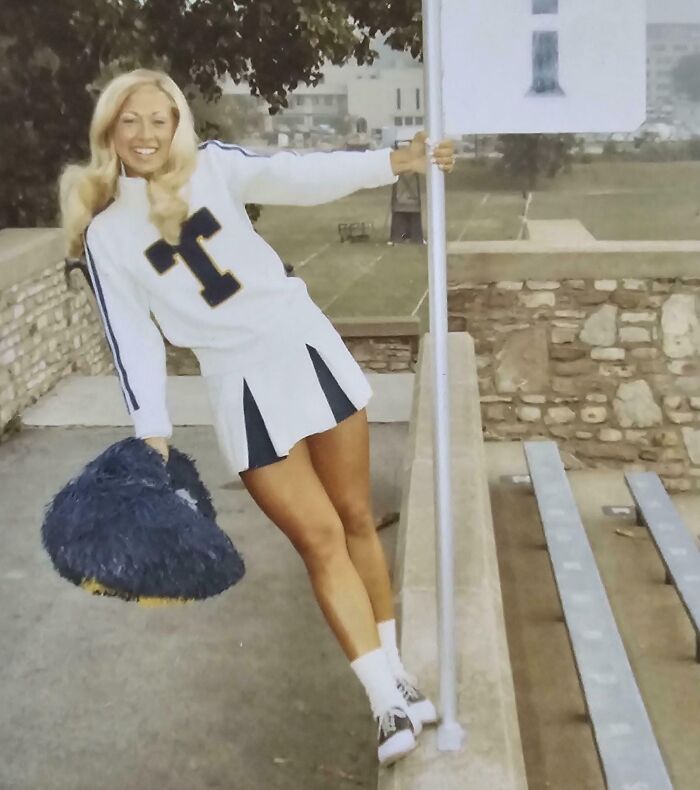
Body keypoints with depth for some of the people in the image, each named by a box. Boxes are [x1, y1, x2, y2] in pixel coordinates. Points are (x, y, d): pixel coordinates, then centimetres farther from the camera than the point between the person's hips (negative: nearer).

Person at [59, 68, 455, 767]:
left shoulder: (213, 166, 4)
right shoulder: (105, 236, 3)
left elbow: (295, 176, -12)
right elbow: (133, 338, 0)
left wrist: (394, 162, -26)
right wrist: (152, 434, -8)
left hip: (306, 348, 2)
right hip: (240, 386, -1)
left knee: (356, 519, 9)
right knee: (320, 540, -4)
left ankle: (393, 670, 25)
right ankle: (386, 702, 5)